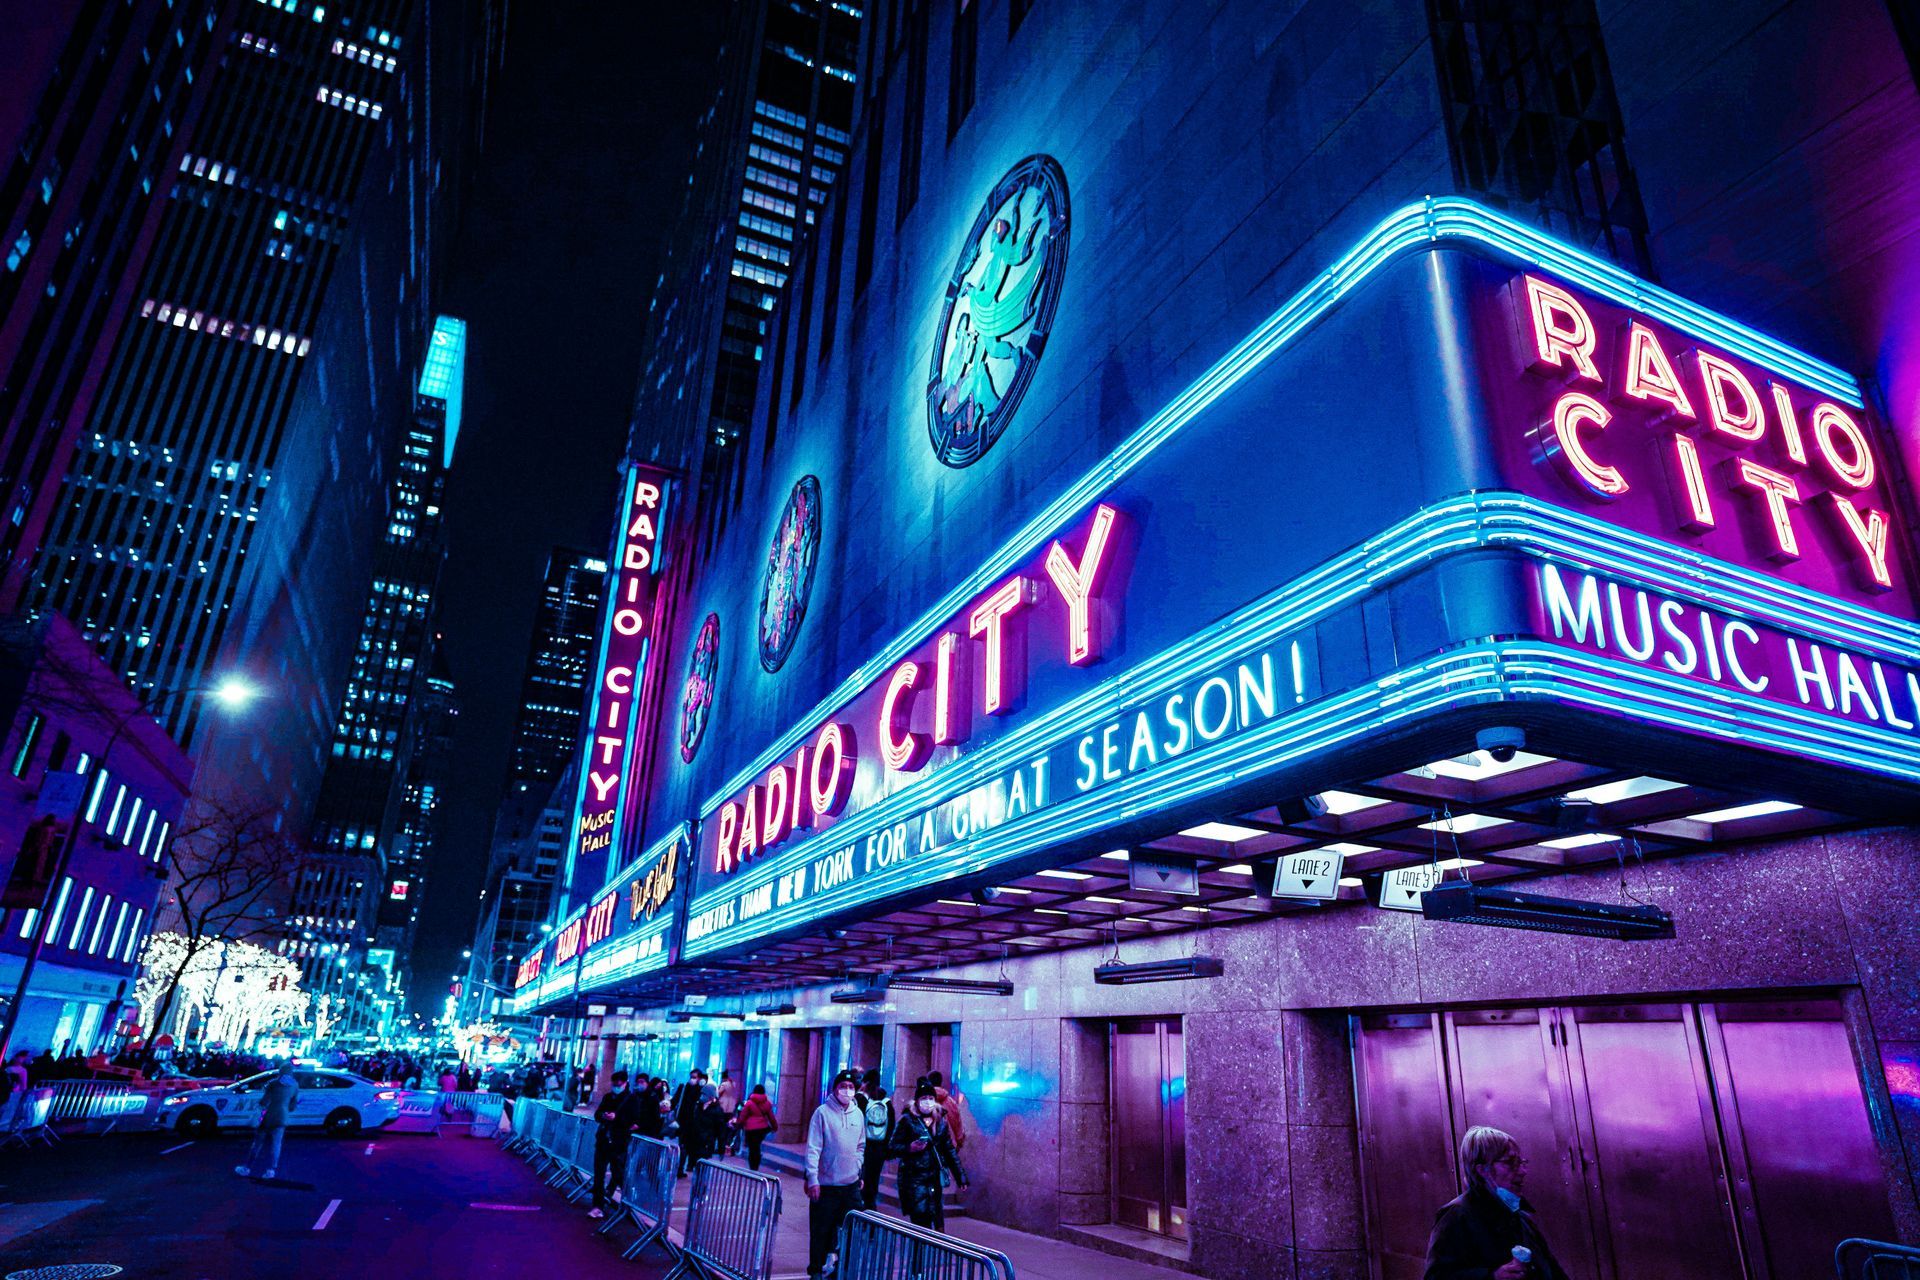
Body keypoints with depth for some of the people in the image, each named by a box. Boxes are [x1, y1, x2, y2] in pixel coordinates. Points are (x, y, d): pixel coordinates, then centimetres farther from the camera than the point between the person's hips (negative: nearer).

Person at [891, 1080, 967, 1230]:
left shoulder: (941, 1122, 9)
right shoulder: (908, 1120, -3)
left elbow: (950, 1150, 14)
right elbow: (892, 1147, -3)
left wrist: (960, 1176, 11)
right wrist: (910, 1148, -20)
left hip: (935, 1179, 3)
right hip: (914, 1179, -3)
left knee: (938, 1223, 0)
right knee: (920, 1221, -7)